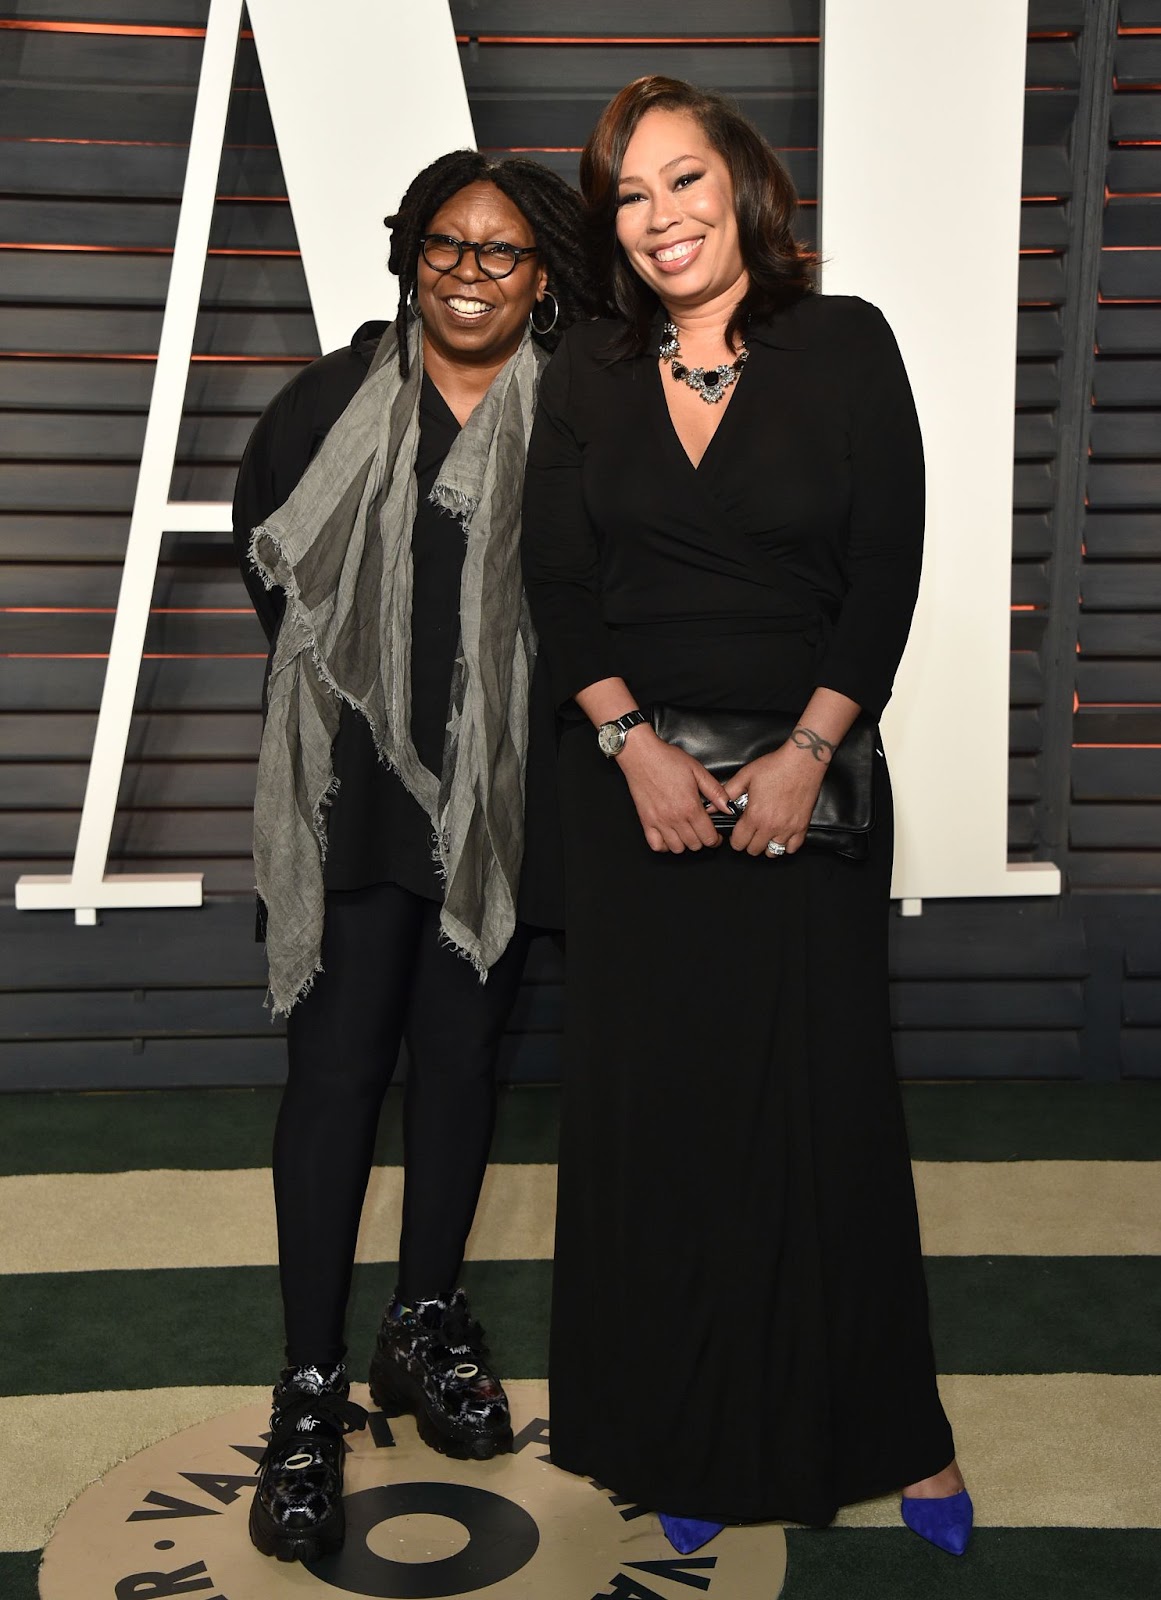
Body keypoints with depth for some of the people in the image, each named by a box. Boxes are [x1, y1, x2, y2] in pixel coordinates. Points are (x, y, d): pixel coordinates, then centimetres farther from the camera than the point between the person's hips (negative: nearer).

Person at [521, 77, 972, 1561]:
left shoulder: (846, 346, 0)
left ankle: (888, 1429, 20)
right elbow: (554, 579, 2)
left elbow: (887, 569, -5)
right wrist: (632, 742, -11)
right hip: (631, 777, 2)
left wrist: (806, 753, -13)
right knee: (651, 1094, 5)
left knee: (825, 1091, 2)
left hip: (808, 778, -2)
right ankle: (685, 1441, 21)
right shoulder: (586, 373, 8)